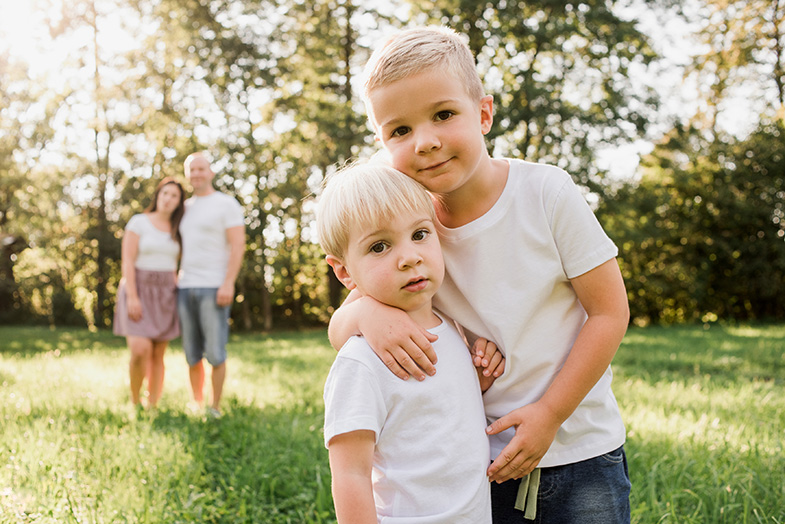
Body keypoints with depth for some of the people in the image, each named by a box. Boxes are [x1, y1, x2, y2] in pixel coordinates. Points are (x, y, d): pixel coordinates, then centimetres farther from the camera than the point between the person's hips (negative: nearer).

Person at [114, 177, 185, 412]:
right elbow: (127, 262, -11)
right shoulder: (138, 222, -5)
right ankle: (135, 401, 4)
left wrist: (176, 299, 7)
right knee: (140, 351, -18)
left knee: (158, 355, 1)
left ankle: (152, 408, 7)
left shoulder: (176, 231, 10)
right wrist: (132, 298, -20)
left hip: (164, 295, 4)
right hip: (138, 291, -4)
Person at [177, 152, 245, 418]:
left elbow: (238, 245, -9)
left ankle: (215, 407, 6)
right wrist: (174, 280, 12)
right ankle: (196, 405, 17)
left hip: (214, 287, -6)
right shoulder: (185, 207, 18)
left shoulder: (227, 204, -1)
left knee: (215, 353, -6)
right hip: (186, 287, 6)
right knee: (192, 354, 7)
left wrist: (228, 284, -18)